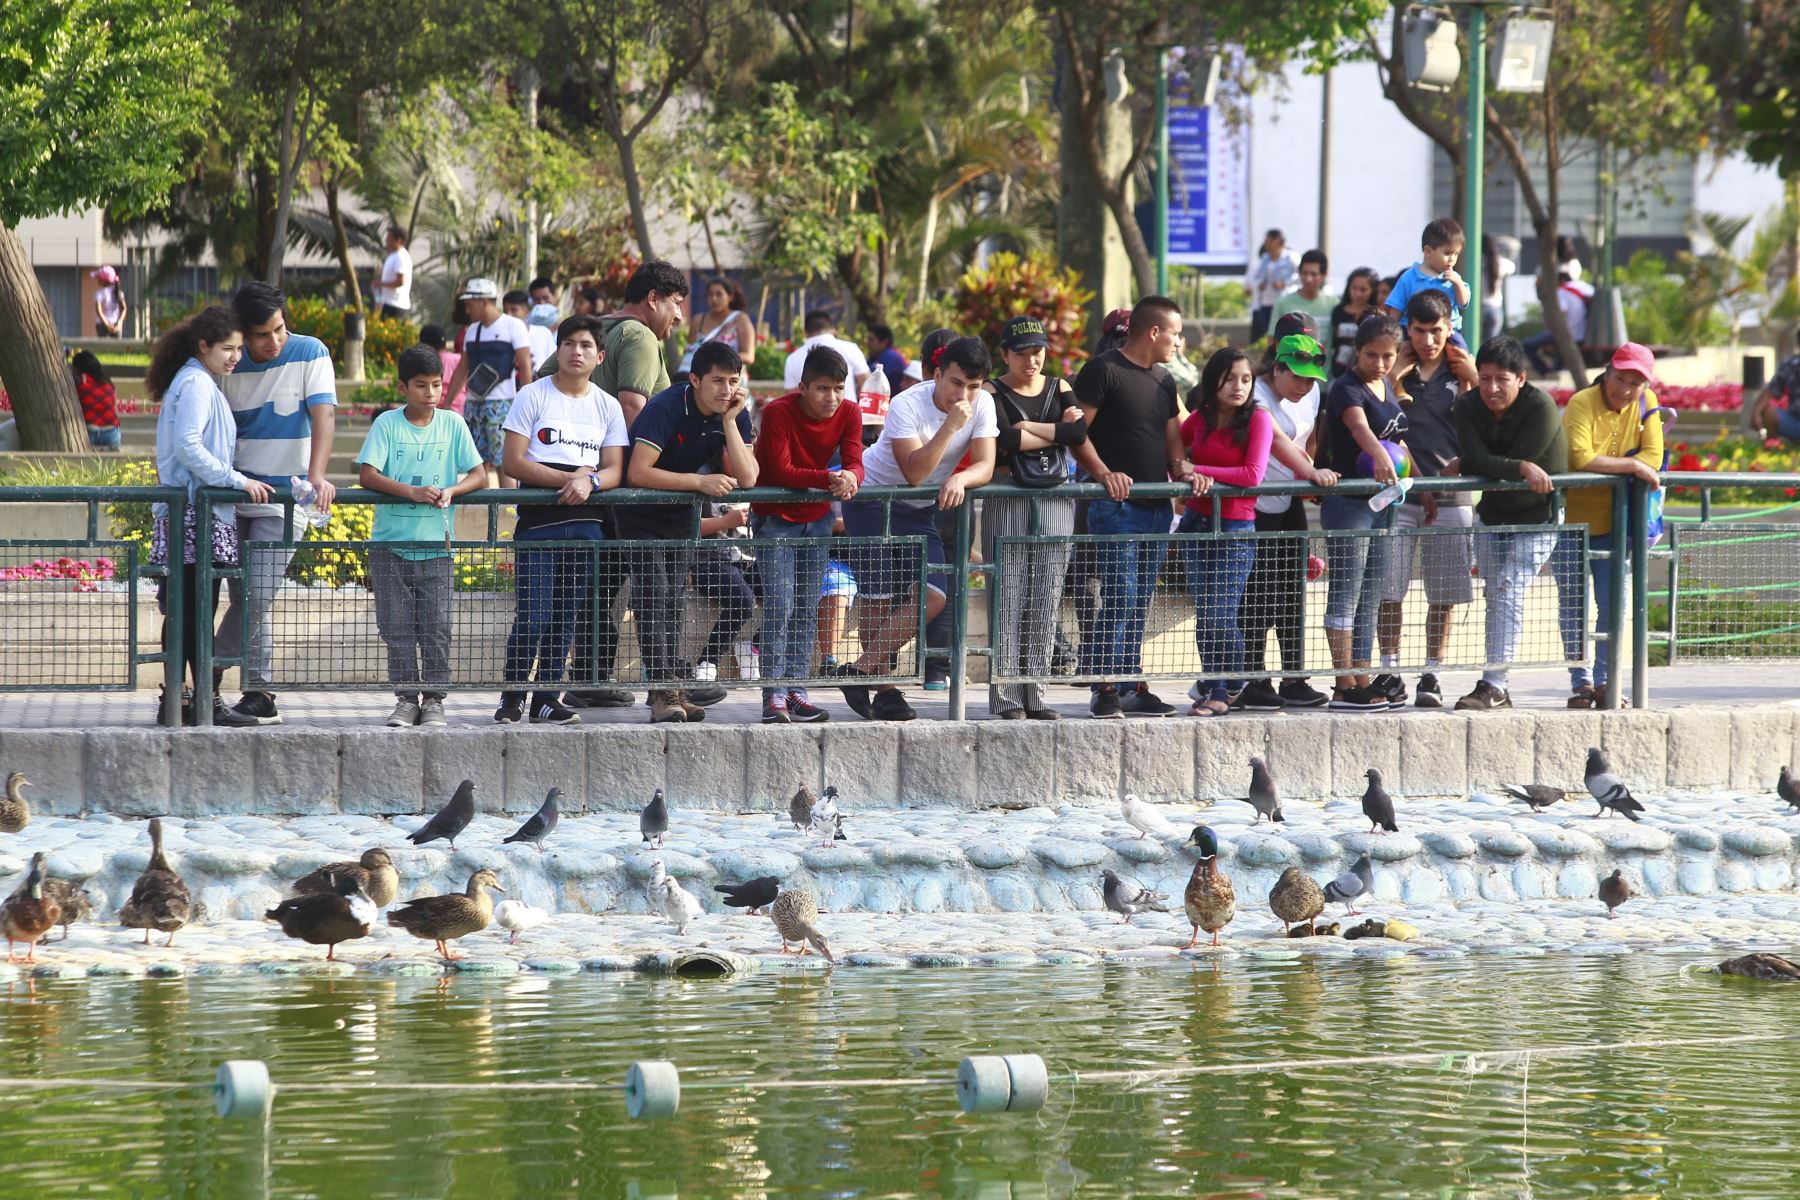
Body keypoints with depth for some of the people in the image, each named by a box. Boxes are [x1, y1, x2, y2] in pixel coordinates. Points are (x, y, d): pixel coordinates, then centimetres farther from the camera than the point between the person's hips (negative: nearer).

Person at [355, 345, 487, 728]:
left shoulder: (452, 424, 5)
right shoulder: (387, 423, 0)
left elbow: (480, 476, 3)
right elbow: (366, 475, -10)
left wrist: (451, 491, -18)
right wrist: (412, 492, -23)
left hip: (436, 544, 1)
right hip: (391, 544, -1)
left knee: (436, 628, -1)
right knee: (397, 627, 1)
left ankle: (433, 699, 8)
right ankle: (406, 698, 9)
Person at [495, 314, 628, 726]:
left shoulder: (607, 406, 13)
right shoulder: (533, 396, 1)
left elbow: (614, 470, 7)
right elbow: (513, 462, -6)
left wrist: (588, 481, -15)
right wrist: (568, 478, -13)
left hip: (587, 522, 4)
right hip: (538, 521, -4)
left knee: (566, 617, 5)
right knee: (533, 616, -9)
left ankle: (547, 698, 11)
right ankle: (512, 697, 0)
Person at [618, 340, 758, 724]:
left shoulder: (736, 414, -6)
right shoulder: (666, 408, -24)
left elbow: (747, 479, -16)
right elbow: (638, 473, -31)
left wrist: (729, 421, -22)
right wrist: (701, 482, -30)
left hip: (682, 513, 6)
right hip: (640, 511, -6)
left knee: (673, 599, 5)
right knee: (654, 593, -15)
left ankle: (671, 689, 5)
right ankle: (661, 690, -20)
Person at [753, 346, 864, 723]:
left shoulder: (849, 414, -8)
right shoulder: (779, 412, -22)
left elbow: (855, 463, -14)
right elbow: (780, 472, -27)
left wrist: (850, 479, -38)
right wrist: (829, 479, -39)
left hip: (817, 517, 5)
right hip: (775, 518, -5)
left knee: (808, 607, 4)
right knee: (780, 605, -13)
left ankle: (795, 688, 8)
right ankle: (774, 695, -14)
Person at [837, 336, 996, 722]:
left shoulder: (982, 405, -10)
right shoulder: (908, 405, -25)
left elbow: (984, 466, -14)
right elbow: (914, 473, -32)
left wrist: (959, 479, -36)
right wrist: (950, 427, -38)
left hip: (921, 509, 5)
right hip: (872, 498, -5)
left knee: (931, 597, -11)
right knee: (878, 595, -9)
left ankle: (860, 670, -6)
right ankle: (885, 689, 2)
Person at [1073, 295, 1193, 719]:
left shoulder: (1163, 380, 18)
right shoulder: (1103, 370, -7)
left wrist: (1181, 468, 1)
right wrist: (1103, 473, -23)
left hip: (1157, 506, 8)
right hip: (1116, 506, -8)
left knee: (1141, 602, 9)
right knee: (1120, 597, -13)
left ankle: (1131, 686, 13)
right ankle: (1105, 689, -10)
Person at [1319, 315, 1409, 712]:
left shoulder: (1386, 387, 12)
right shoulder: (1347, 389, -14)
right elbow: (1359, 426, -36)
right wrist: (1379, 455, -54)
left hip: (1381, 503, 9)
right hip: (1348, 503, -9)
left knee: (1369, 601, 11)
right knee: (1345, 599, -8)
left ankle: (1362, 682, 16)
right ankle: (1344, 687, -9)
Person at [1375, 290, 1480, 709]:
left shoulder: (1461, 370, 7)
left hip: (1451, 493, 1)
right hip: (1401, 493, -1)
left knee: (1444, 595, 2)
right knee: (1389, 588, -4)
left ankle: (1431, 675, 9)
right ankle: (1389, 672, 6)